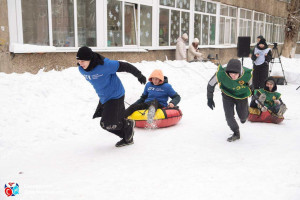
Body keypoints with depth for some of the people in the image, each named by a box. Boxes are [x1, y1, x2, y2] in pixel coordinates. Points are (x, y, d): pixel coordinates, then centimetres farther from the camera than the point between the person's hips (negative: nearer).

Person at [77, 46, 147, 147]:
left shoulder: (104, 64, -29)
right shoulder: (81, 70, -6)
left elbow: (124, 66, -17)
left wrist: (139, 76, -4)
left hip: (115, 96, -7)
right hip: (103, 98, 7)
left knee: (107, 124, -10)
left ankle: (129, 125, 16)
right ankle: (128, 138, 36)